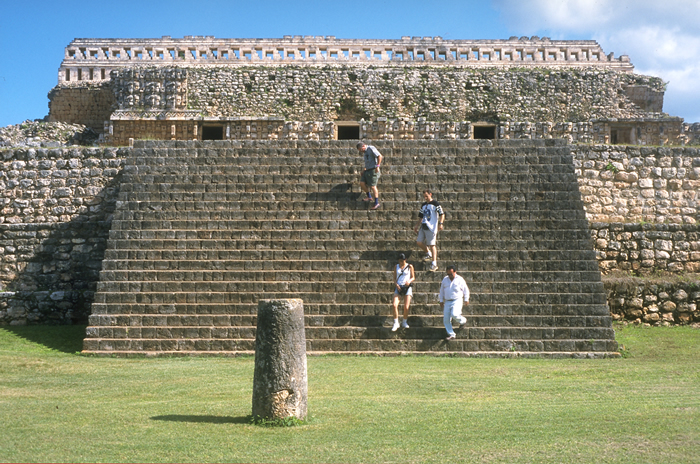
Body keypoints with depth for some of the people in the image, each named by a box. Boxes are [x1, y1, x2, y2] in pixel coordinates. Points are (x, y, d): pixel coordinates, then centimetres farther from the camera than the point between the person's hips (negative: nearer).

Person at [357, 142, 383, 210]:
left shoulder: (371, 149, -12)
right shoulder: (365, 152, 17)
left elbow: (380, 156, -19)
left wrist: (377, 166, -21)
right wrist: (364, 169, 17)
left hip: (373, 170, -9)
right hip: (368, 170, 9)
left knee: (372, 186, -8)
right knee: (362, 183, 2)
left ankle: (377, 203, -4)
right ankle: (369, 197, 16)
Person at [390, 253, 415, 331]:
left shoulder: (410, 266, 4)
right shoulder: (396, 267, 10)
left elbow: (413, 277, 6)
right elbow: (394, 278, 10)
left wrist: (409, 281, -16)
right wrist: (396, 284, -9)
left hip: (407, 287, -2)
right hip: (398, 287, 2)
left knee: (406, 307, -9)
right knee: (394, 305, -16)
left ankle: (404, 322, 13)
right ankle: (396, 323, -6)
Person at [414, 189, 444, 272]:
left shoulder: (435, 203, -5)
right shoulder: (423, 205, 17)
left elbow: (442, 214, -10)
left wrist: (441, 223, -22)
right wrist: (417, 226, 23)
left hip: (431, 227, -8)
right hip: (423, 226, 8)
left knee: (432, 245, -9)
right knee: (419, 242, 5)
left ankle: (434, 263, -9)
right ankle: (429, 254, 28)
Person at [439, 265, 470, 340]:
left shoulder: (460, 279, -1)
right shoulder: (445, 280, 10)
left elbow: (466, 290, 8)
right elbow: (442, 291, 19)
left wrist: (466, 299, 7)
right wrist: (441, 300, 17)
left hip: (457, 301, -5)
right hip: (447, 302, 5)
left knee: (454, 315, -27)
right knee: (446, 319, -2)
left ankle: (462, 320, 6)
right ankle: (451, 334, 9)